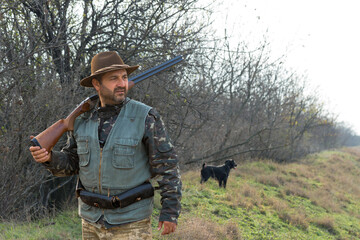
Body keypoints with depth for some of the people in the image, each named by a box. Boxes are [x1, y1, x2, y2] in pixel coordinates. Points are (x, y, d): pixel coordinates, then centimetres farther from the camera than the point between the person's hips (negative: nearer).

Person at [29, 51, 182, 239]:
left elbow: (167, 166, -9)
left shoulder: (145, 117, -11)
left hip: (131, 222, -5)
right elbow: (71, 163, 9)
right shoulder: (82, 119, 2)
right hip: (92, 220, 5)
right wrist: (49, 158, -12)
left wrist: (171, 211, -10)